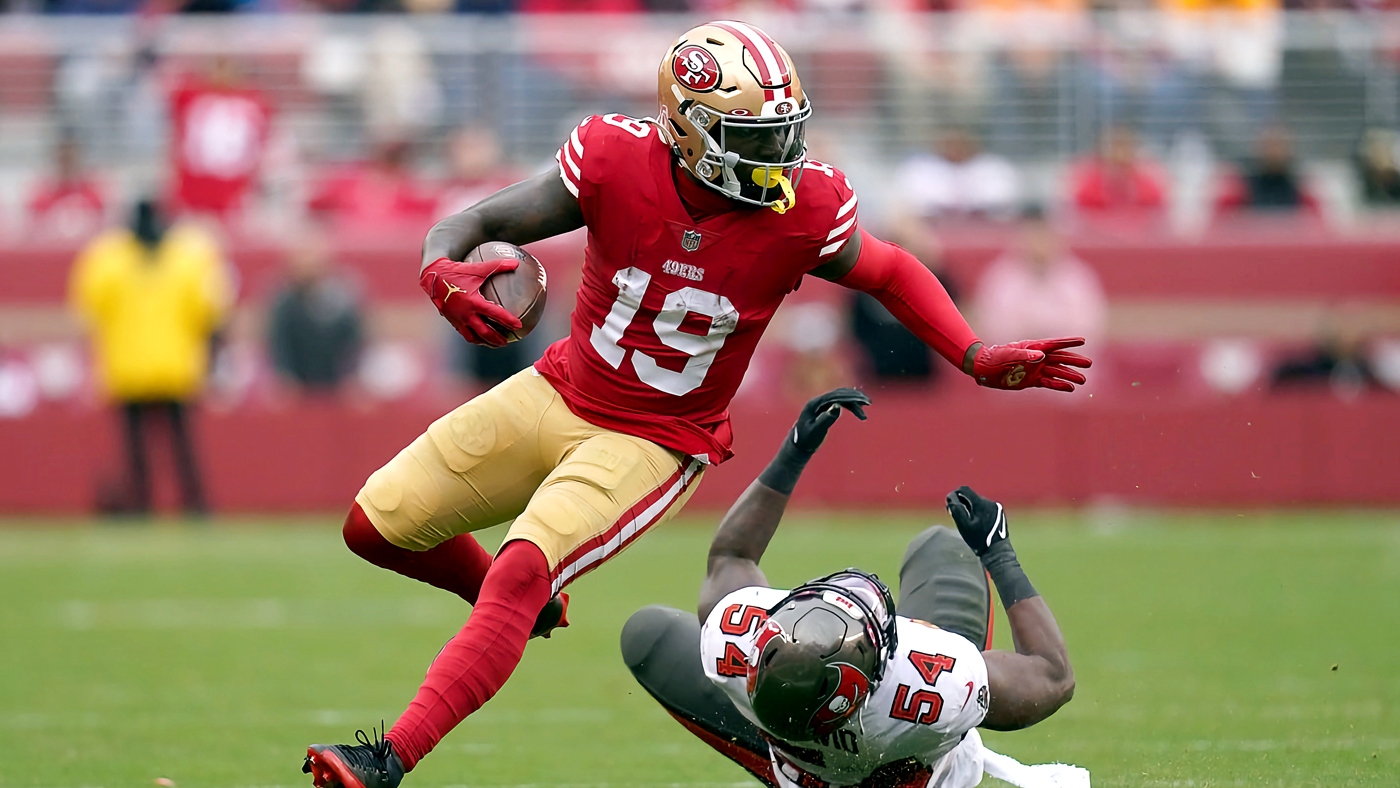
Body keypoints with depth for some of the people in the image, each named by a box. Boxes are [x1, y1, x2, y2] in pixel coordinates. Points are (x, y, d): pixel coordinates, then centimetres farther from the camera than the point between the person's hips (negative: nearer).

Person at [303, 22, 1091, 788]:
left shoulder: (804, 209, -21)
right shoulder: (616, 162, -21)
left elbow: (891, 274, 0)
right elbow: (479, 223, -14)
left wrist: (979, 359, -12)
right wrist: (442, 269, -38)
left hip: (657, 443, -3)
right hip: (560, 396, 3)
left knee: (521, 575, -24)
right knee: (377, 526, 8)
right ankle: (516, 606, 36)